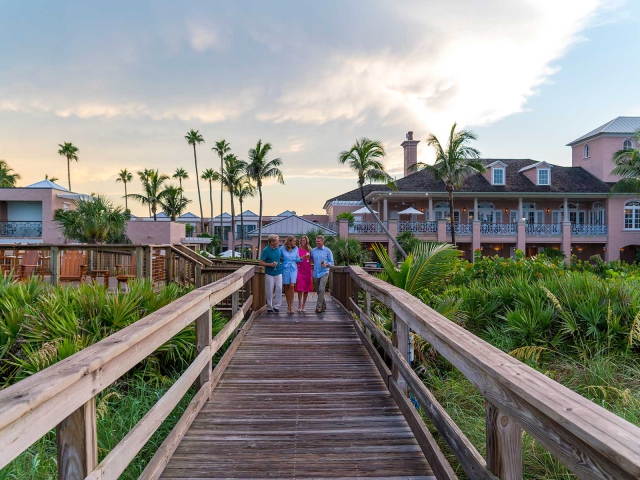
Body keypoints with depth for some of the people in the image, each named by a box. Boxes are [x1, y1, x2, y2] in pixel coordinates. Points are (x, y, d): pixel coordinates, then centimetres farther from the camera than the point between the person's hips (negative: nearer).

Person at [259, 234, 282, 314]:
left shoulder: (278, 249, 6)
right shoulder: (266, 250, -9)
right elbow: (261, 263, -10)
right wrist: (270, 264, -21)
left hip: (278, 272, 4)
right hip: (269, 273, -4)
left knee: (279, 289, -6)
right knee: (269, 292, 4)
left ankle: (276, 306, 4)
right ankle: (269, 308, 17)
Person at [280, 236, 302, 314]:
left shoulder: (296, 248, 6)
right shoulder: (282, 248, -2)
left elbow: (297, 259, 8)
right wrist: (283, 259, -5)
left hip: (293, 269, 1)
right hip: (285, 269, 0)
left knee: (292, 286, -16)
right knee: (286, 287, 5)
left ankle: (291, 306, -12)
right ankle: (288, 305, 18)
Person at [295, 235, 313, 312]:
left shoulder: (309, 250, 11)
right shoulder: (298, 249, 4)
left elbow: (311, 260, 15)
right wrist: (302, 257, -13)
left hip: (308, 271, 3)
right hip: (300, 270, -3)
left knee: (306, 289, 3)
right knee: (300, 289, -7)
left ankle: (303, 306, 11)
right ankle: (299, 305, 0)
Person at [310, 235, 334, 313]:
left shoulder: (327, 251, 1)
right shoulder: (313, 251, 10)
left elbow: (332, 262, 2)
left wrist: (326, 264, -16)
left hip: (324, 272, -4)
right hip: (315, 273, 4)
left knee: (321, 289, -16)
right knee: (318, 290, 10)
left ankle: (319, 307, -13)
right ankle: (323, 305, 26)